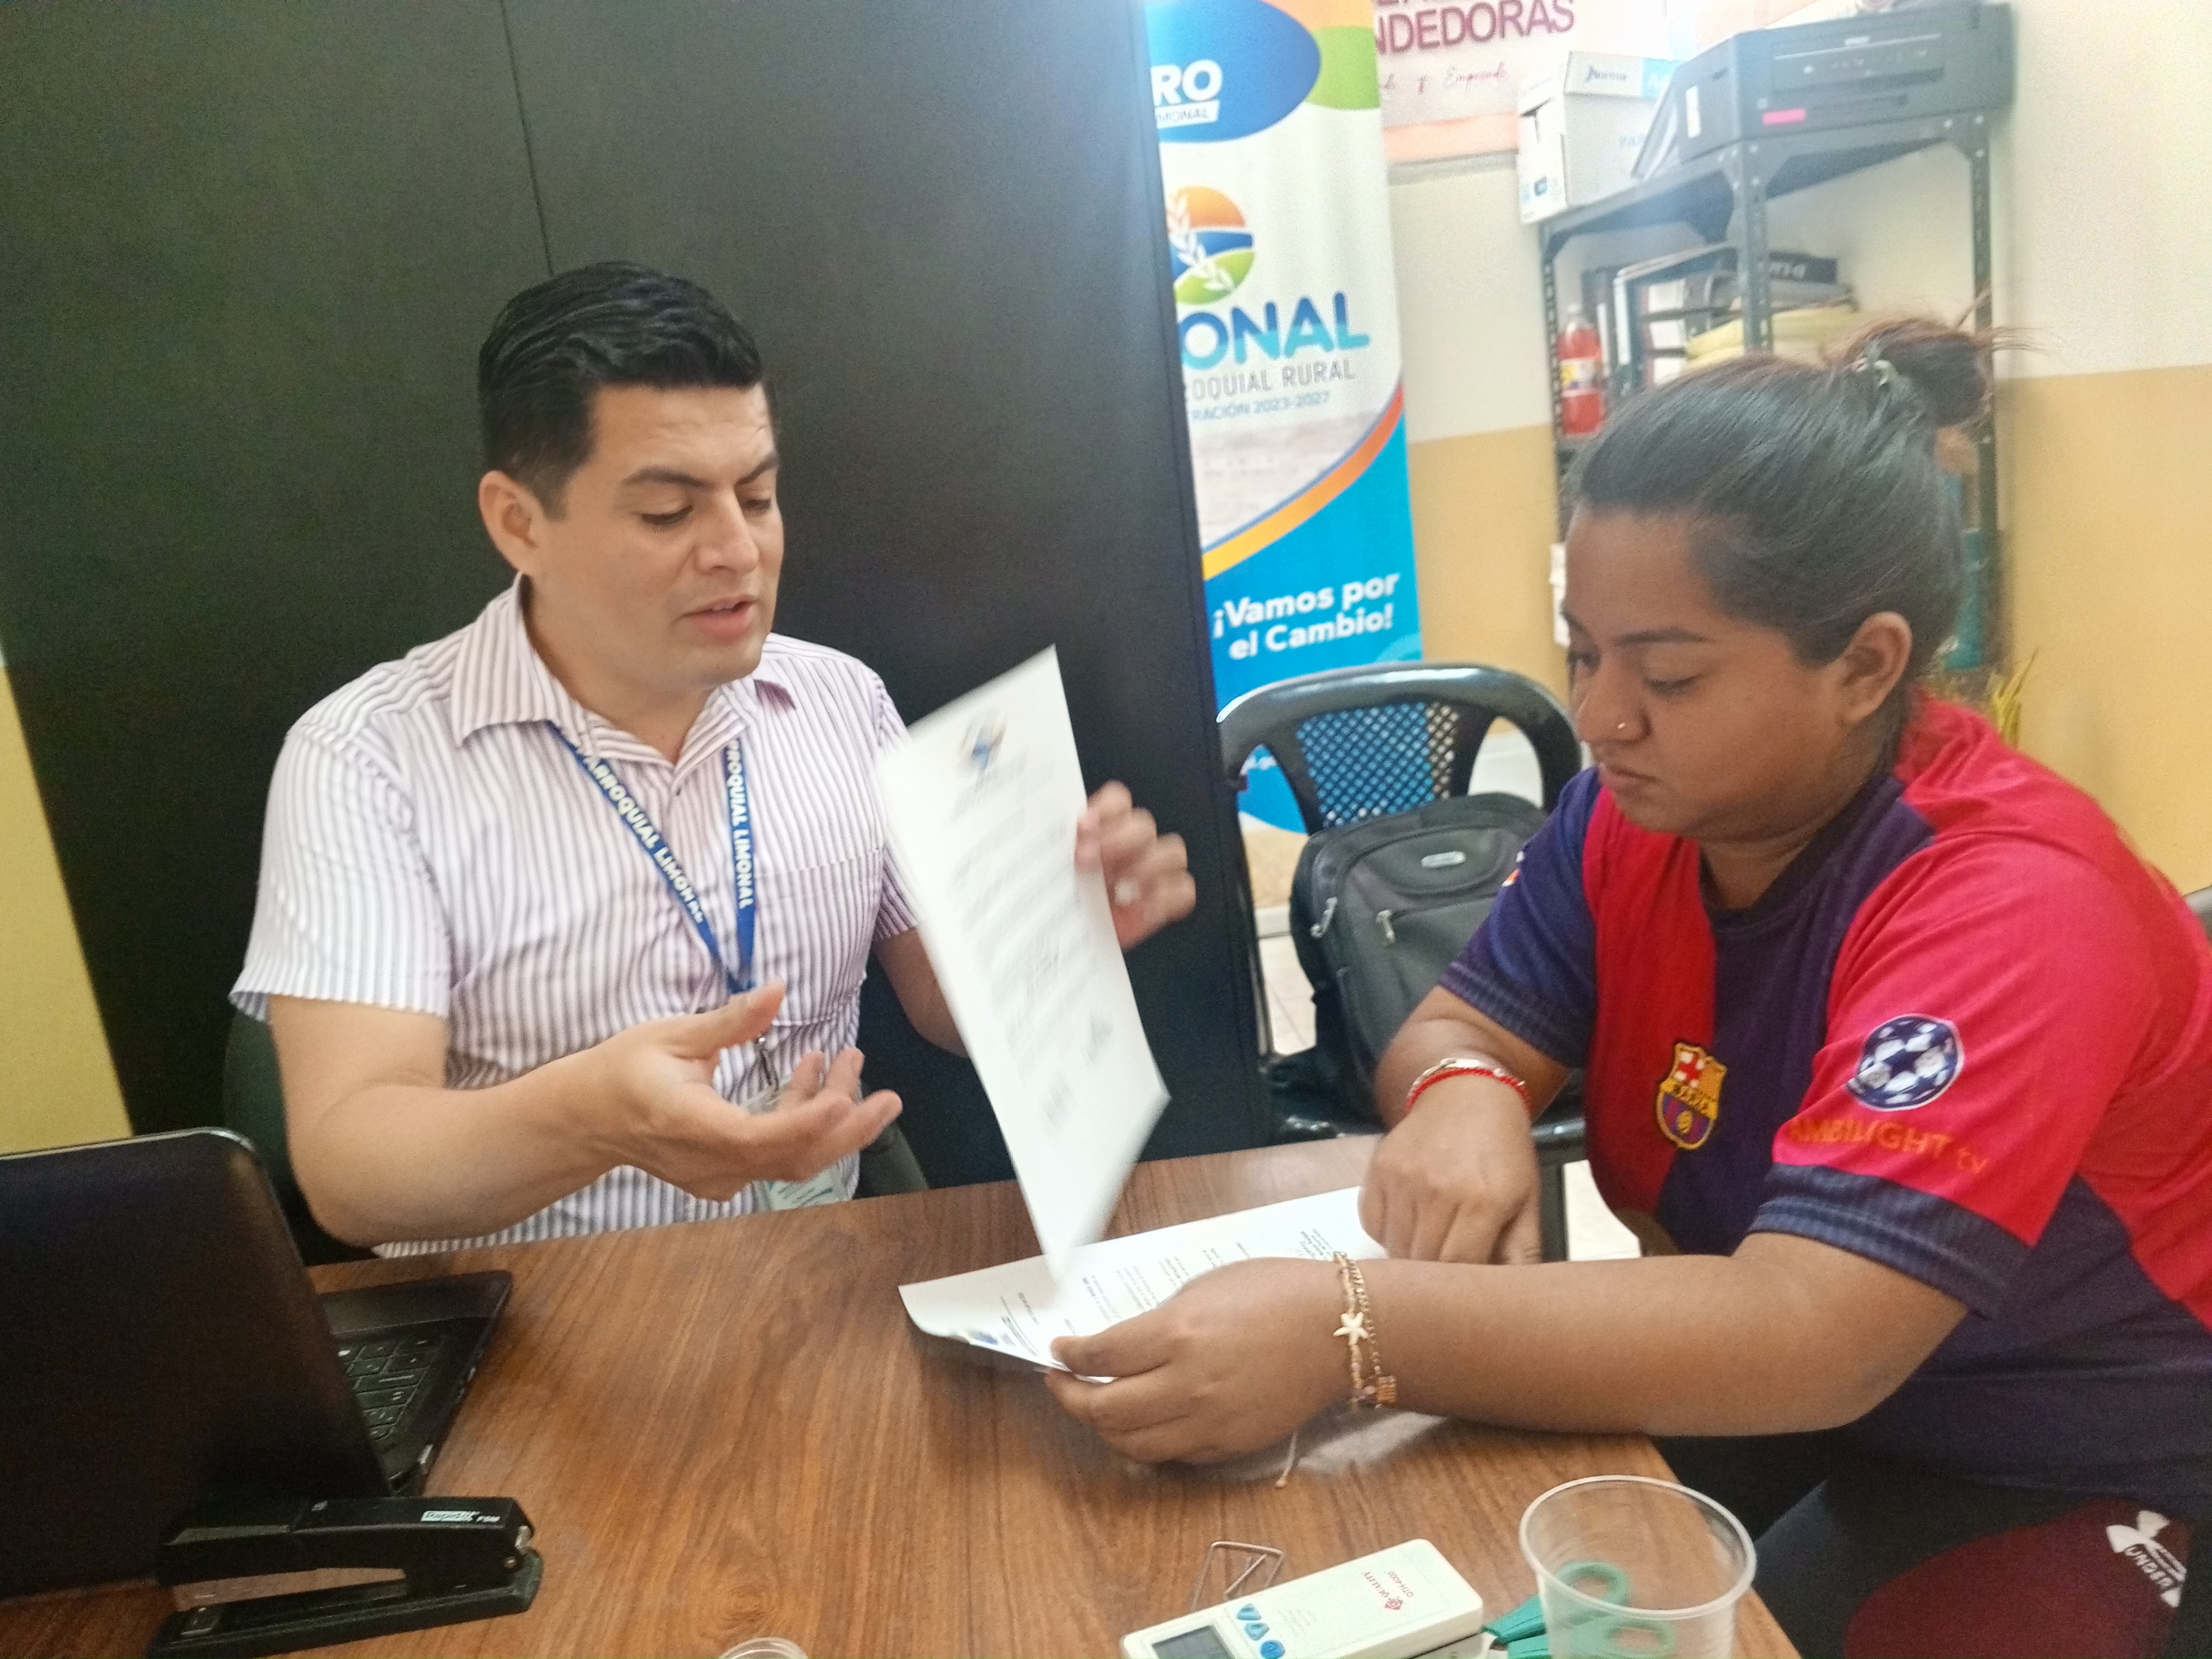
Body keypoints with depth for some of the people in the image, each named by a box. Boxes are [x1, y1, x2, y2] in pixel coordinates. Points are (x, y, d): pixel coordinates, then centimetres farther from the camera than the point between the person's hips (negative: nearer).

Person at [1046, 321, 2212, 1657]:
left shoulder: (2011, 906, -30)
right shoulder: (1638, 808, -9)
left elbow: (1806, 1338, -40)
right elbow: (1463, 1024, -3)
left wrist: (1347, 1330, -47)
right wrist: (1466, 1093, -28)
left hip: (2064, 1478, -4)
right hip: (1768, 1391, 5)